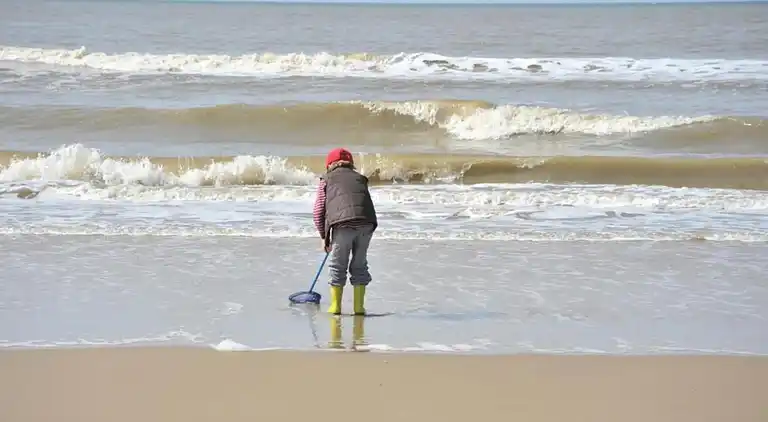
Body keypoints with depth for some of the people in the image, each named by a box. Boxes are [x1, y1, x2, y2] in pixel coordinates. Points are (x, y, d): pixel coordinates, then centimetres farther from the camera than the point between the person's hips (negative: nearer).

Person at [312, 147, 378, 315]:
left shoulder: (327, 180, 21)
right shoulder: (360, 178, 30)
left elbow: (318, 212, 14)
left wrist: (324, 237, 25)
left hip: (343, 223, -3)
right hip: (367, 223, 3)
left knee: (337, 265, 12)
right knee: (359, 265, 17)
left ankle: (335, 306, 15)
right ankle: (359, 306, 19)